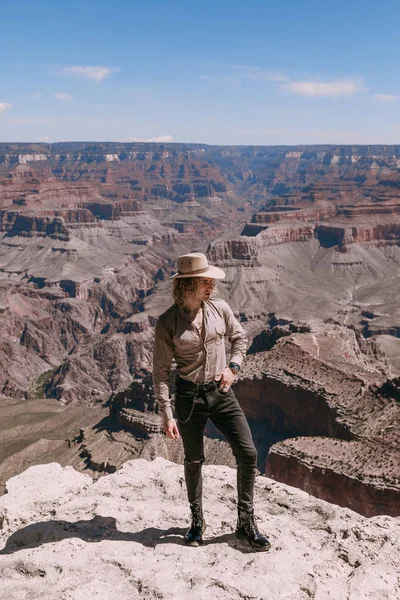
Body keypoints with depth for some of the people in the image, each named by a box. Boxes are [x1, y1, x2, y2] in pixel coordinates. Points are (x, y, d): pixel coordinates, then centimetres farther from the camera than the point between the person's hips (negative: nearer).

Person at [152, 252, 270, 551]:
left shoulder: (219, 308, -3)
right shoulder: (167, 322, -11)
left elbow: (240, 337, 16)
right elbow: (161, 372, -7)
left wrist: (233, 366, 0)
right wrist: (167, 415, -11)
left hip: (221, 392, 3)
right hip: (189, 395, -3)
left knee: (248, 453, -2)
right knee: (194, 461, 12)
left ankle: (246, 523, 16)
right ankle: (197, 521, 35)